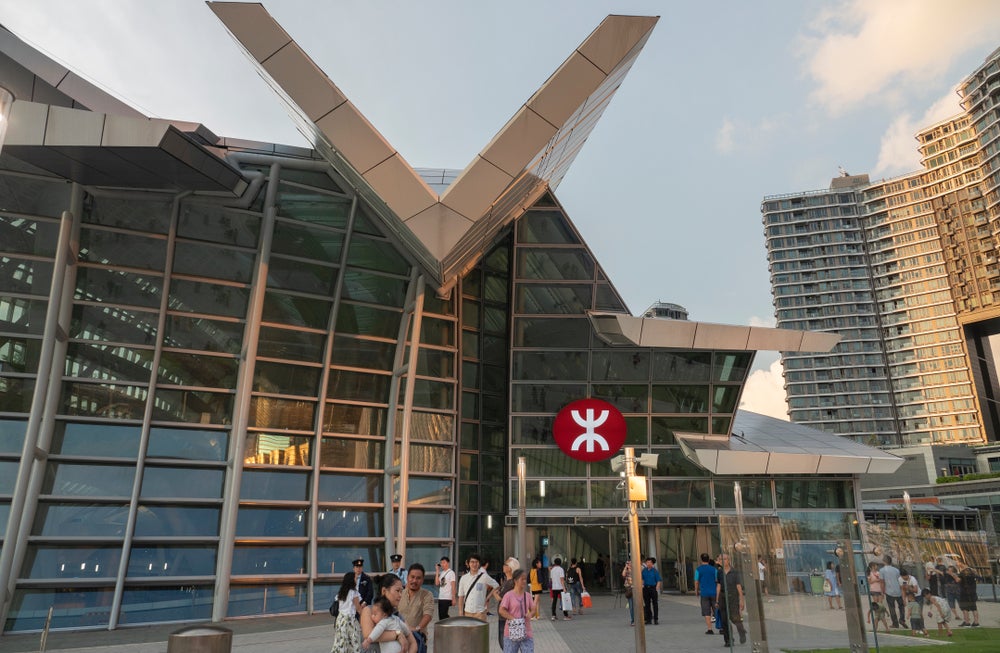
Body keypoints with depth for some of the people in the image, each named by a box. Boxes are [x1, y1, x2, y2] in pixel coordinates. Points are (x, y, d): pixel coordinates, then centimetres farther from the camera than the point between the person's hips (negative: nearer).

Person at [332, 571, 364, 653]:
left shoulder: (340, 593, 7)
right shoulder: (353, 592, -10)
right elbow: (358, 608, -7)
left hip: (340, 618, 6)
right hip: (350, 619, -6)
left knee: (341, 642, 7)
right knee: (353, 643, 3)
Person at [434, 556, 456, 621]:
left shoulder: (451, 572, -7)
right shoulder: (441, 573, 13)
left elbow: (453, 586, -9)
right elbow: (437, 583, 2)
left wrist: (453, 598, -13)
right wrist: (437, 571, 2)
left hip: (447, 598, -7)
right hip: (440, 598, 7)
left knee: (443, 615, -9)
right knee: (440, 615, 9)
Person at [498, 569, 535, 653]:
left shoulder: (528, 596, 8)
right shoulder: (509, 595, -8)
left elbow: (533, 609, 11)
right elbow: (501, 610, -13)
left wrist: (530, 614, -12)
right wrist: (513, 618, -19)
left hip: (526, 632, 4)